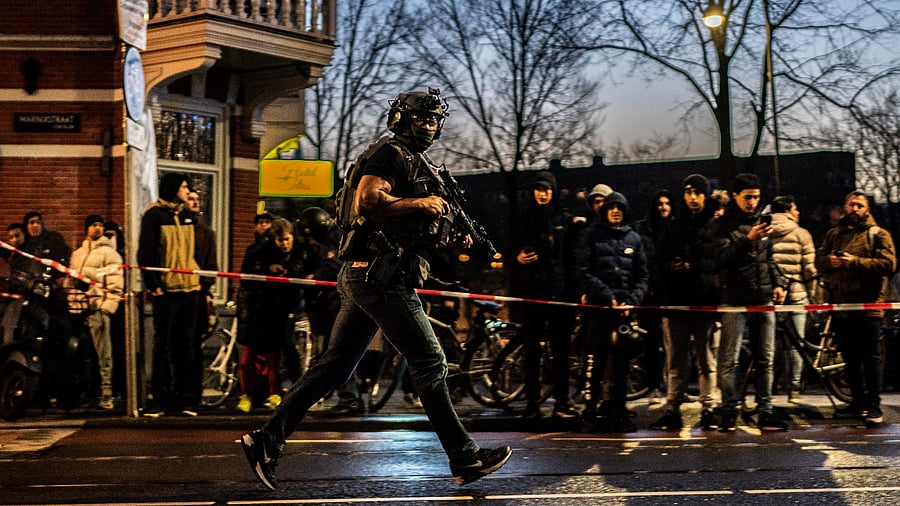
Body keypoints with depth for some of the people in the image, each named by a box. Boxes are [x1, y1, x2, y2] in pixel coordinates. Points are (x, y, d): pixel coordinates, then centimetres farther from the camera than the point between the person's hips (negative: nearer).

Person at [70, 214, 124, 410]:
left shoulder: (109, 252, 5)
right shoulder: (77, 254, 25)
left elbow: (116, 283, -3)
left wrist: (108, 307, -13)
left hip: (98, 307, -6)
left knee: (103, 354, -9)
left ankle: (106, 395, -10)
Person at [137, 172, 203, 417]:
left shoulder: (187, 215, 15)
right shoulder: (154, 215, -3)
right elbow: (145, 253, -6)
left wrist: (200, 278, 12)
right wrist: (153, 284, -11)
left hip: (190, 288, 5)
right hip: (166, 290, -5)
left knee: (186, 344, 7)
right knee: (162, 344, -1)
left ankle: (186, 398, 12)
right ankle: (160, 399, 3)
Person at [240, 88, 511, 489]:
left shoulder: (419, 165, 25)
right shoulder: (389, 153, -6)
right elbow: (368, 200, -22)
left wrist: (452, 237, 12)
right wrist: (420, 204, -17)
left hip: (363, 277, 10)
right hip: (378, 275, -10)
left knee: (334, 367, 8)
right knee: (431, 363, -6)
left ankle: (267, 441, 9)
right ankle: (464, 458, -1)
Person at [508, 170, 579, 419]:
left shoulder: (565, 220, 10)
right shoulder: (523, 219, 13)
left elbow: (574, 255, 7)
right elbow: (513, 250, 19)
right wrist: (518, 257, -5)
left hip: (559, 289, -1)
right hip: (530, 290, 1)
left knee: (560, 347, -1)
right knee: (531, 347, 0)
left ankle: (562, 402, 2)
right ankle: (532, 402, 4)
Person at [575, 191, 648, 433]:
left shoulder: (633, 238, 13)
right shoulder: (593, 235, 5)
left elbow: (642, 275, 12)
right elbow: (584, 271, -2)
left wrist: (632, 300, -4)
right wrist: (607, 296, -11)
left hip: (625, 308, 3)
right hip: (598, 305, -3)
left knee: (621, 362, 5)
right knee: (594, 361, -6)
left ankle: (617, 411, 11)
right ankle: (590, 411, -1)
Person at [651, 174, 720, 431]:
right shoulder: (673, 229, 15)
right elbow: (659, 262, 15)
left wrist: (694, 266, -15)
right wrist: (670, 267, -6)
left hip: (707, 303, -3)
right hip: (676, 303, 3)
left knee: (707, 361, 2)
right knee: (675, 362, 6)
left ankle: (708, 410, 8)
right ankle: (672, 411, 9)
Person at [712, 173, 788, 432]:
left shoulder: (760, 222, 17)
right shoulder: (723, 224, -2)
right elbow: (722, 258, -16)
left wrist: (778, 283, 10)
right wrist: (747, 240, -28)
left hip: (763, 301, 6)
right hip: (735, 301, -6)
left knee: (765, 360, 5)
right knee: (730, 361, -5)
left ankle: (765, 413, 9)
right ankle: (729, 413, 1)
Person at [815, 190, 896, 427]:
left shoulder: (878, 235, 0)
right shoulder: (833, 234, 17)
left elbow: (888, 264, -11)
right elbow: (819, 260, 14)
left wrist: (855, 262, -20)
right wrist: (829, 261, -10)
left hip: (868, 306, -6)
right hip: (840, 306, 6)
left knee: (871, 357, -5)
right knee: (850, 358, 12)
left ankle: (874, 407, -2)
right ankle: (858, 401, 22)